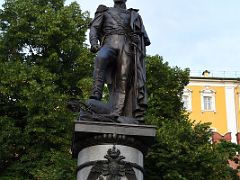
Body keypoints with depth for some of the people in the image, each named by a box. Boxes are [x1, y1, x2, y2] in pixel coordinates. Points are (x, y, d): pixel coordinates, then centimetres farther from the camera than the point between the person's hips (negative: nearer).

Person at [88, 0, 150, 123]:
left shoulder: (134, 15, 32)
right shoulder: (105, 12, 30)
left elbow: (144, 37, 26)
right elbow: (94, 28, 15)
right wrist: (94, 42, -5)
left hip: (126, 47, 2)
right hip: (109, 43, -1)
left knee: (122, 81, -16)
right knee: (101, 57, -37)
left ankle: (116, 114, -29)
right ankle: (96, 95, -44)